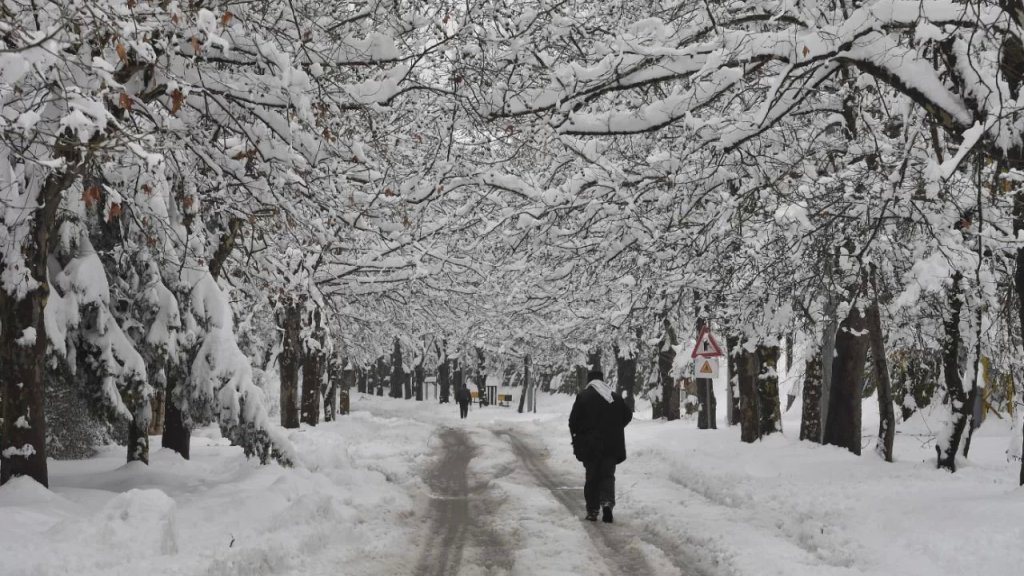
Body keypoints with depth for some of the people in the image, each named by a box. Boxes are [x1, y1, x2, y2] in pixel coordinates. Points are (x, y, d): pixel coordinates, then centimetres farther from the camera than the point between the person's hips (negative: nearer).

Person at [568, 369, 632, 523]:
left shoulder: (583, 396, -5)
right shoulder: (615, 397, 5)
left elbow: (573, 420, -7)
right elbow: (628, 415, 12)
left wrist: (576, 436, 9)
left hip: (589, 445, -2)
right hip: (611, 446, 2)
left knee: (592, 476, 8)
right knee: (608, 475, 7)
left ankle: (592, 510, 7)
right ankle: (607, 502, -17)